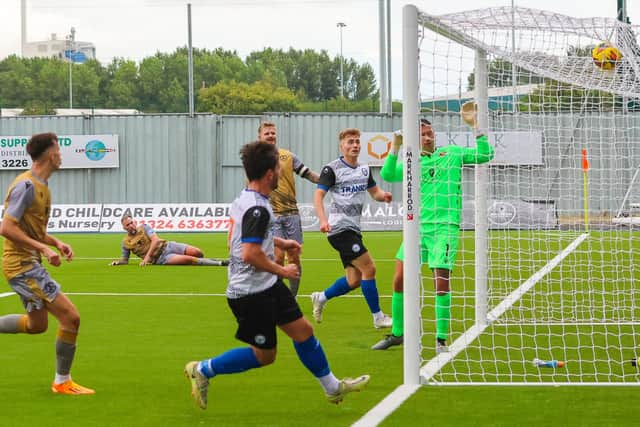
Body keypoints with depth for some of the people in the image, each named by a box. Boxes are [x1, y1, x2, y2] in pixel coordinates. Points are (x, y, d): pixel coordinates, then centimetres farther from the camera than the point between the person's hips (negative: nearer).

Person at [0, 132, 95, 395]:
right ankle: (62, 382, 0)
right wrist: (43, 248, -23)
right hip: (21, 265, -10)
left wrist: (55, 242, 7)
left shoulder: (40, 185, 12)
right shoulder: (27, 185, -18)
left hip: (28, 264, 10)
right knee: (70, 317, -11)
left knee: (37, 324, 19)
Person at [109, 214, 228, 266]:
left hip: (166, 246, 3)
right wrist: (117, 262, -7)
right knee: (189, 259, -25)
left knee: (197, 253, -15)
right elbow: (125, 260, 17)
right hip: (160, 259, -2)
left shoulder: (144, 227, 5)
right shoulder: (125, 242, 6)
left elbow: (155, 240, -7)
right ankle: (219, 263, -21)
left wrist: (147, 257, -17)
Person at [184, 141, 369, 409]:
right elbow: (250, 254, -32)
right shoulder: (258, 209, -25)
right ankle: (202, 370, 12)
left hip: (268, 286, 10)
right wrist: (281, 270, -19)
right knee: (264, 355, 1)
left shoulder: (245, 199, 7)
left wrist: (279, 243, 24)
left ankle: (333, 387, 24)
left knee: (303, 331, 13)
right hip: (250, 293, -10)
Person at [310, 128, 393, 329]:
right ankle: (378, 317, -6)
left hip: (353, 229, 8)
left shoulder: (364, 169, 13)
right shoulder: (332, 169, -8)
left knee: (354, 280, 8)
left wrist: (383, 195, -4)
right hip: (340, 228, -8)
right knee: (368, 267, -14)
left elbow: (375, 192, 22)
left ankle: (321, 298, 30)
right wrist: (323, 220, -30)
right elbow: (318, 195, -14)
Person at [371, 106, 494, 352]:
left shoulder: (451, 154, 8)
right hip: (417, 226, 3)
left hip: (444, 227, -3)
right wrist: (395, 147, -13)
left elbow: (485, 154, 2)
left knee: (441, 282, -10)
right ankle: (396, 334, 18)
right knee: (399, 279, 2)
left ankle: (441, 339, 0)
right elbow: (388, 175, -4)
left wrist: (474, 125, -6)